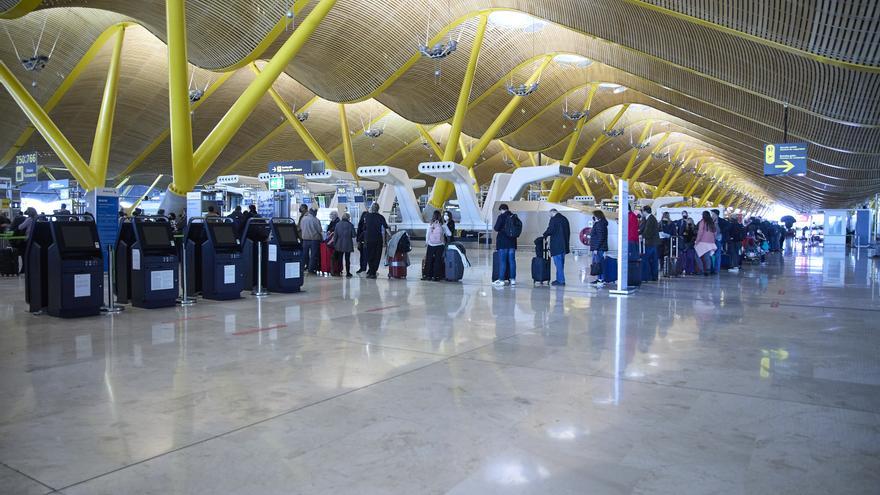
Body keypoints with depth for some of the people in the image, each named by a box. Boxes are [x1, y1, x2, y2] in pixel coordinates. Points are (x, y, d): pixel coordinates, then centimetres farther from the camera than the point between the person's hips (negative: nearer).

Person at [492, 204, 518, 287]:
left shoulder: (501, 217, -11)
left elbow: (496, 228, -13)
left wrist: (494, 228, 8)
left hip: (503, 242, -5)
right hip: (512, 242, 5)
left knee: (502, 261, -3)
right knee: (512, 260, 10)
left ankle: (501, 279, -3)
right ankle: (512, 279, 13)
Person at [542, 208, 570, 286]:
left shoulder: (554, 219, -10)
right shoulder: (564, 219, 15)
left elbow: (550, 230, -16)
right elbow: (568, 232, 18)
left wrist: (545, 235, 2)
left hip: (556, 245, -8)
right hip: (564, 245, 8)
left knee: (558, 263, -5)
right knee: (561, 263, 14)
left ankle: (560, 280, -5)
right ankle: (560, 279, 19)